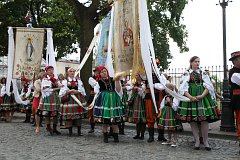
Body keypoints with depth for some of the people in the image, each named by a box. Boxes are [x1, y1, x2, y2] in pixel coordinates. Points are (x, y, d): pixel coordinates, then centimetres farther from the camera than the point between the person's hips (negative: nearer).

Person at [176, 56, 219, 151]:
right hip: (190, 97, 0)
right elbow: (184, 87, -1)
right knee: (192, 120, -1)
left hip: (203, 96, 1)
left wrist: (202, 96, -14)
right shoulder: (187, 73, 6)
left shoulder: (203, 73, 10)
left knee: (204, 119, -6)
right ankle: (197, 141, 11)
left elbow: (208, 86, 2)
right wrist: (190, 97, -16)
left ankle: (205, 141, 5)